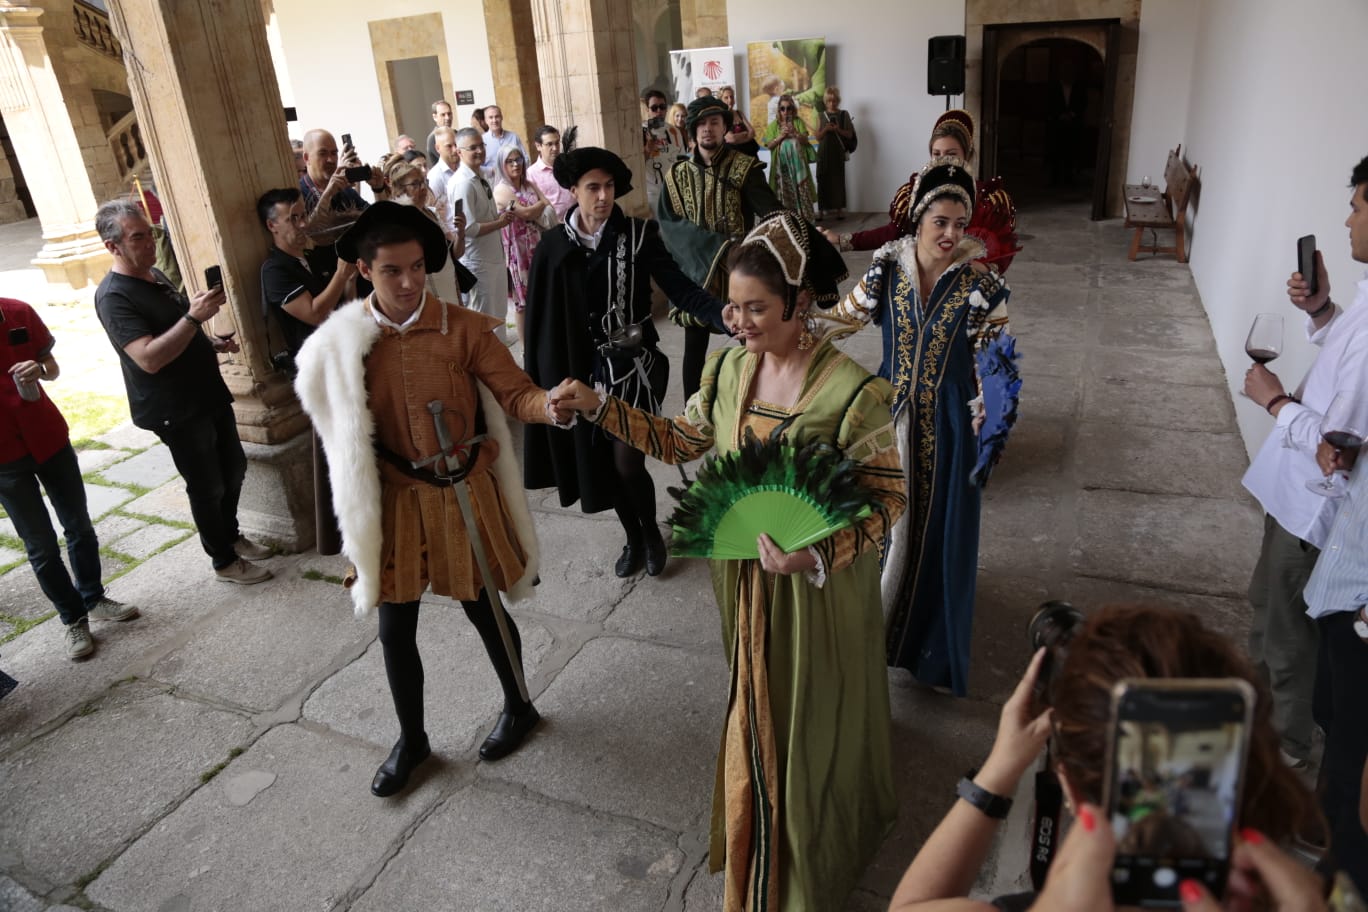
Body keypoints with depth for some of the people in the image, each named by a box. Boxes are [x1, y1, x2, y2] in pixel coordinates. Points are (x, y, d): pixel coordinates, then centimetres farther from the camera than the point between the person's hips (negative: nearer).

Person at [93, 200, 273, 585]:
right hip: (176, 411, -9)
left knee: (234, 468, 18)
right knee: (207, 487, 3)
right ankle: (224, 561, 19)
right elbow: (149, 358, -29)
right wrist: (194, 317, -33)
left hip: (209, 394, 9)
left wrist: (212, 344, 6)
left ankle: (232, 535, 38)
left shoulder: (155, 275, 9)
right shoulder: (113, 296, -19)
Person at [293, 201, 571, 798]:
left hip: (463, 495, -2)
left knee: (483, 609, 13)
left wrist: (552, 406, -37)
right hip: (394, 501, 2)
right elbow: (343, 433, 7)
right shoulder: (342, 343, -6)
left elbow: (515, 394, -16)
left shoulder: (464, 328, -11)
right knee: (395, 628, 12)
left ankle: (518, 708, 40)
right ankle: (411, 740, 36)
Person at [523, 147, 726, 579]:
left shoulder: (639, 235, -7)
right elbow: (542, 318, 0)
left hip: (632, 362, -3)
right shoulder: (554, 246, -2)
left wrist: (729, 317, -29)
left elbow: (681, 289, -13)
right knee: (604, 461, 11)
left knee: (627, 462, -8)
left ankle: (652, 532, 22)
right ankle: (633, 538, 35)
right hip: (584, 369, 3)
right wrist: (543, 378, 0)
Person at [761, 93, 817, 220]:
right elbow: (769, 145, 1)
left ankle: (803, 218, 4)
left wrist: (795, 133, -16)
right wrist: (781, 136, -12)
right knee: (784, 195, -4)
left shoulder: (798, 122, 7)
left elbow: (805, 141, 1)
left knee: (801, 193, -2)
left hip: (798, 165, 1)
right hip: (781, 166, 0)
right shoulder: (774, 124, 6)